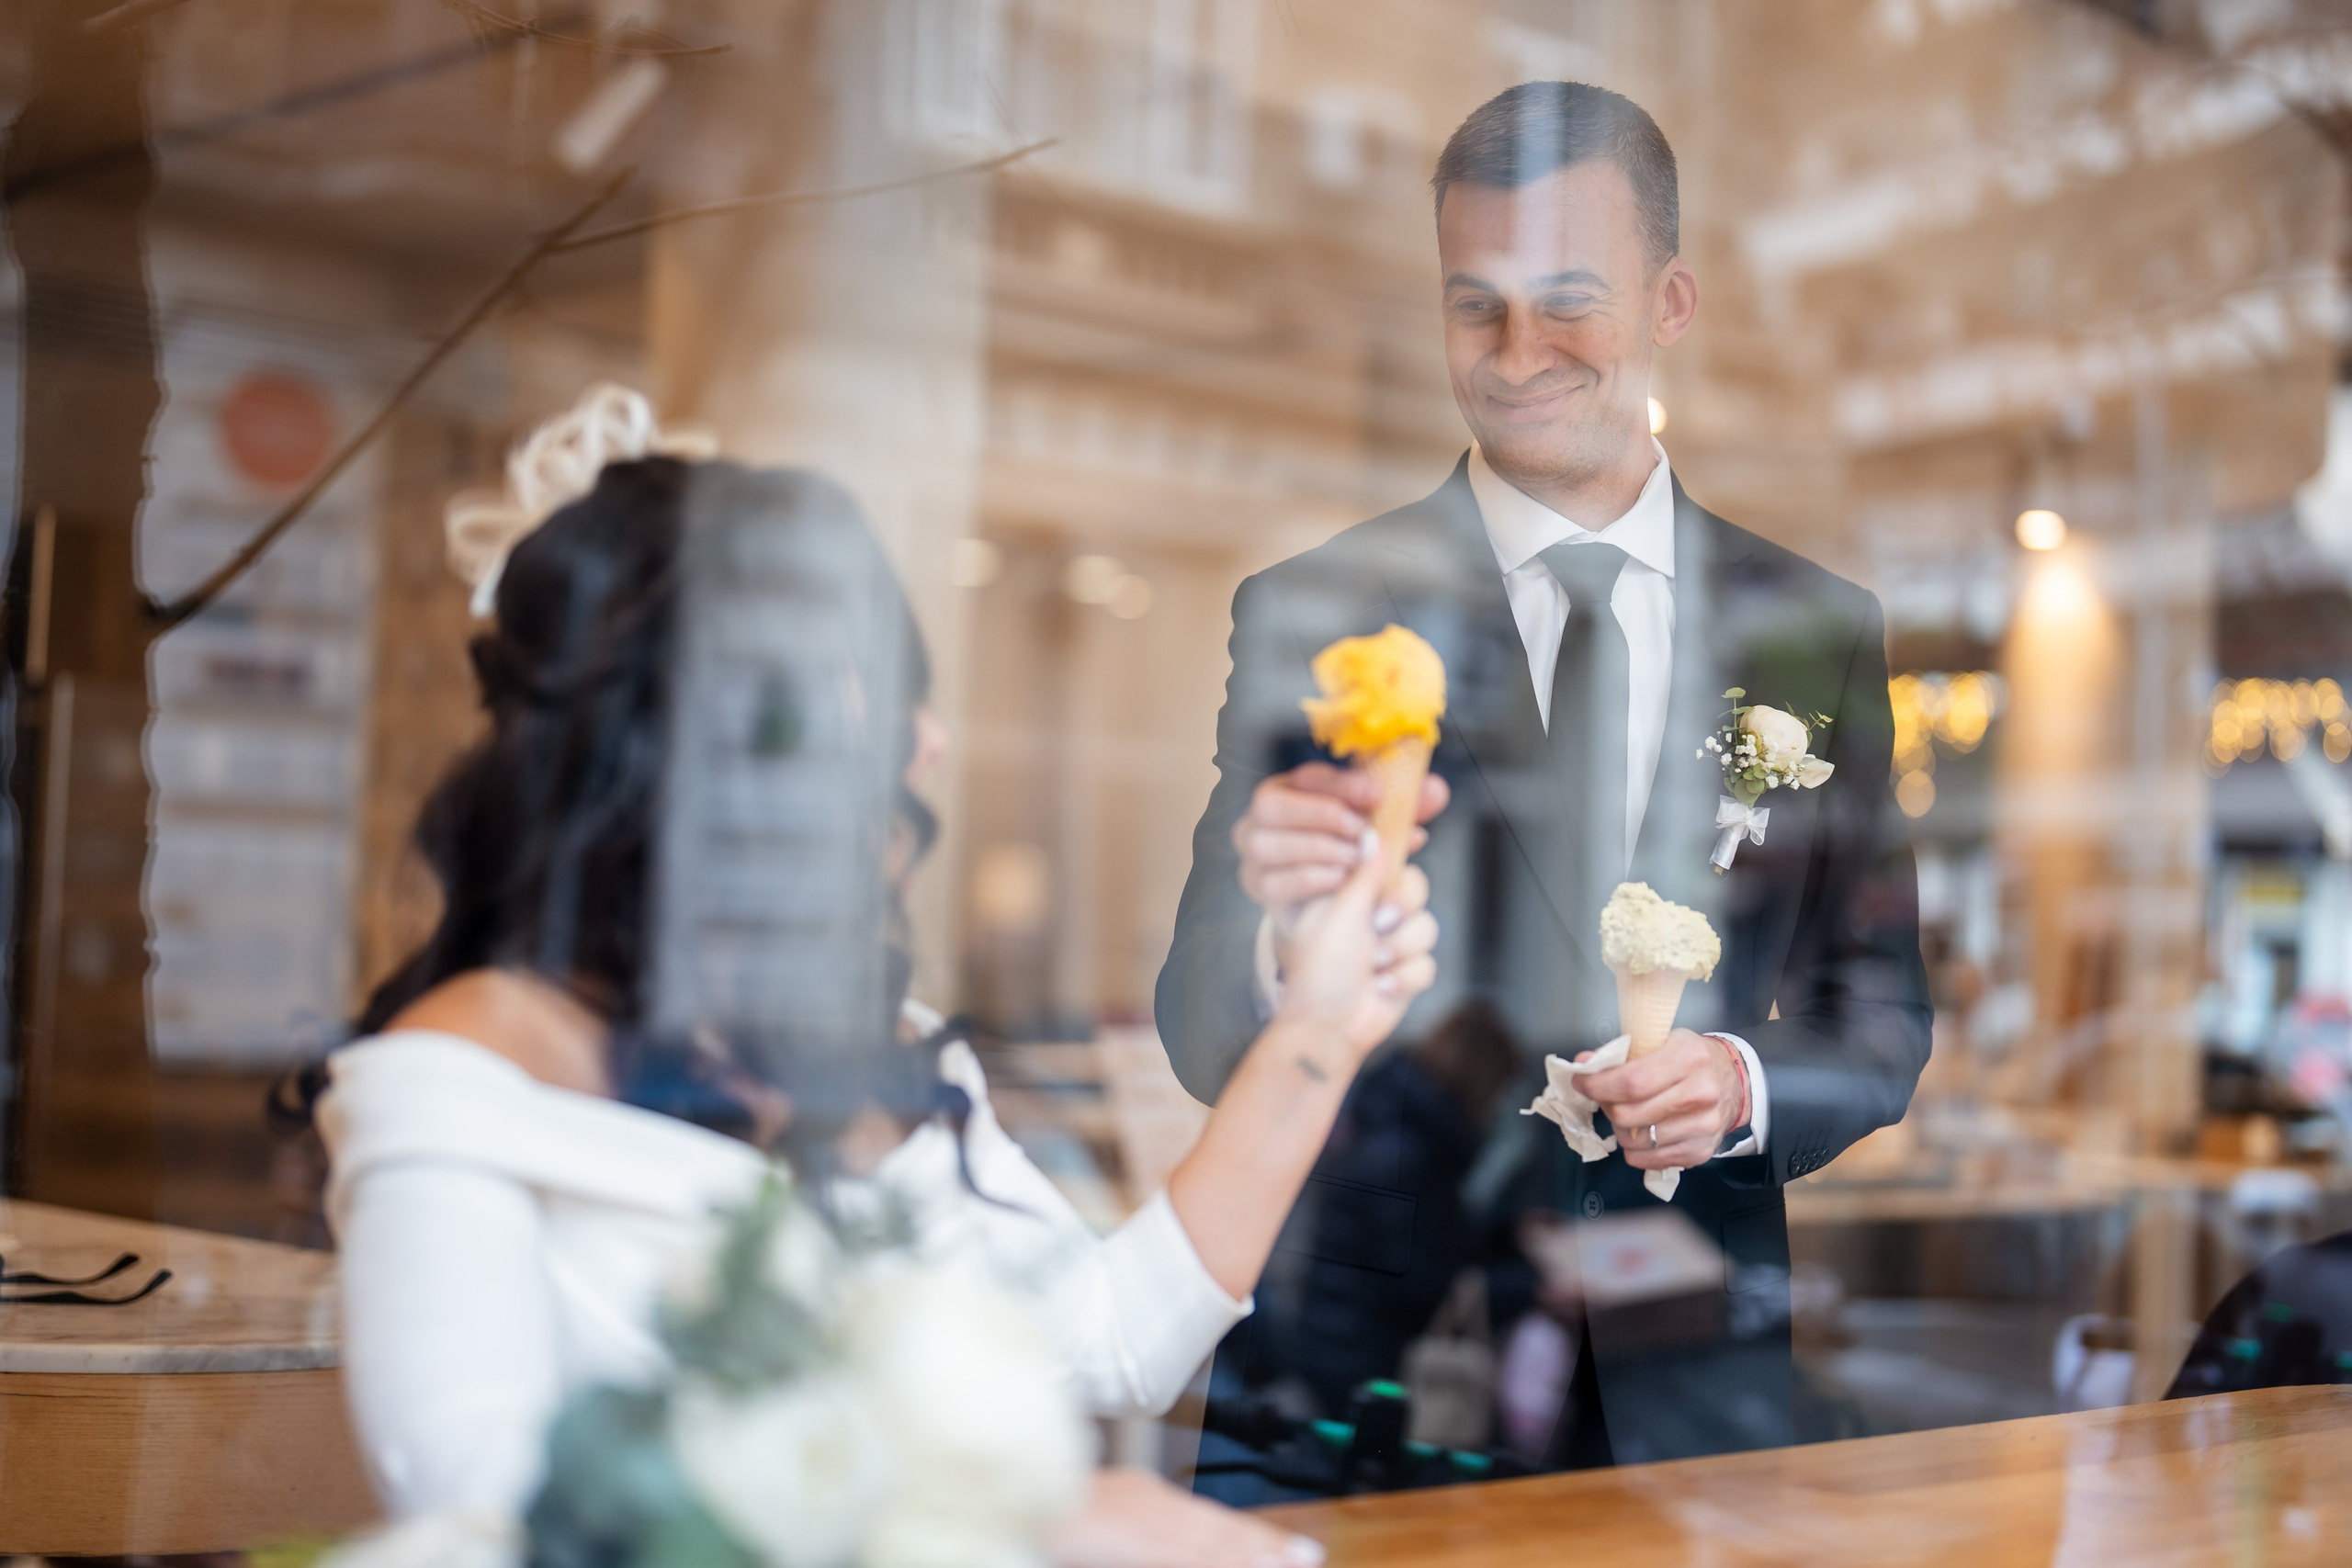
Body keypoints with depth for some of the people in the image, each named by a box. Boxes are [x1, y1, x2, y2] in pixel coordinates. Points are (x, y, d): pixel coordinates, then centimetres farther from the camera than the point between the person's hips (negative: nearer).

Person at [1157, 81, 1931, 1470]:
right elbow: (1207, 1045, -9)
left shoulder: (1821, 629, 3)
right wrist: (1278, 939, -32)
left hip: (1699, 1389, 2)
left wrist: (1749, 1082, -13)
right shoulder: (1305, 617, -5)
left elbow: (1887, 1016, 8)